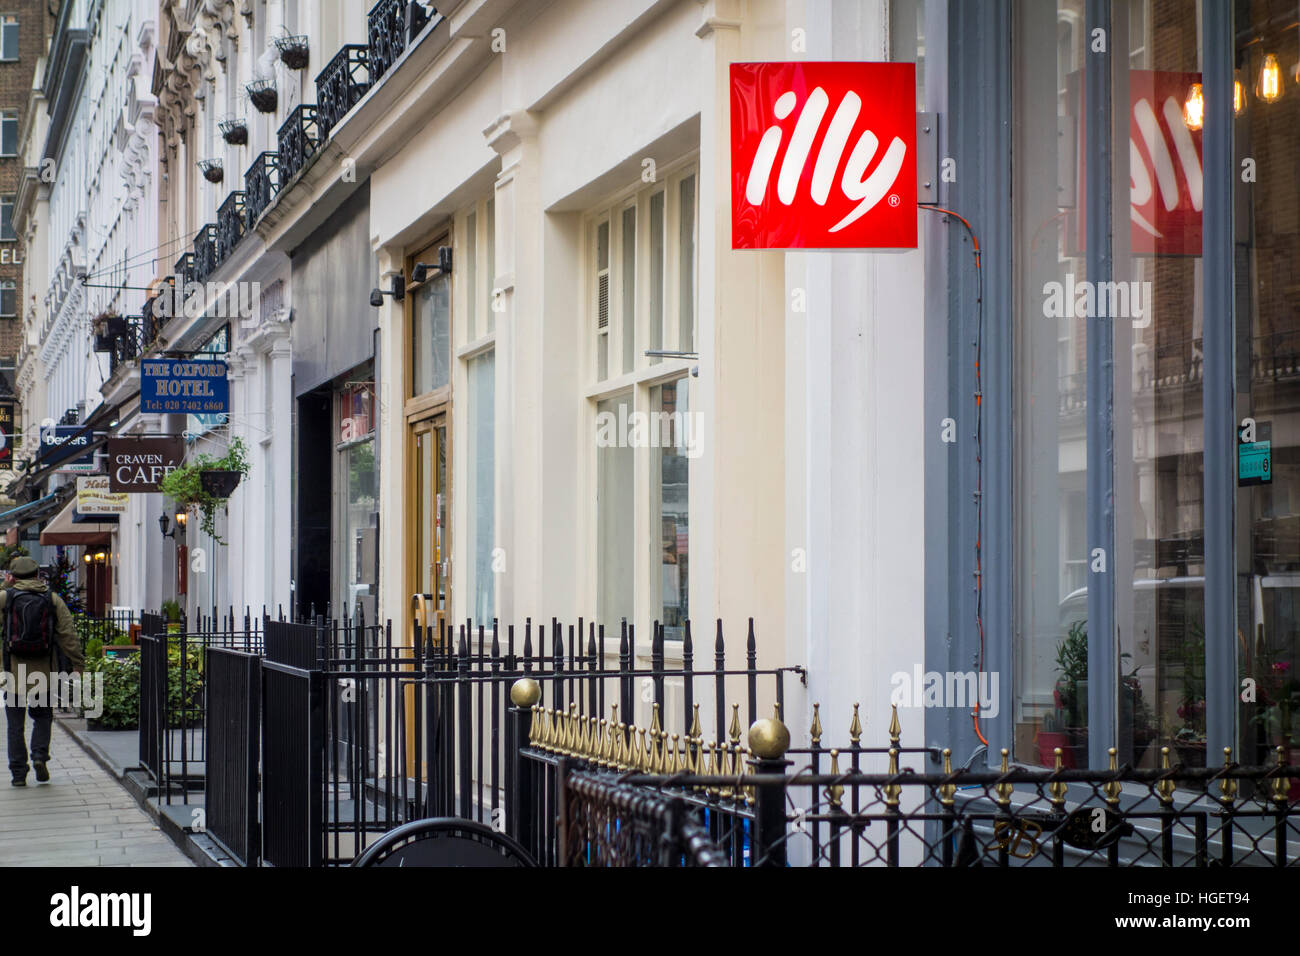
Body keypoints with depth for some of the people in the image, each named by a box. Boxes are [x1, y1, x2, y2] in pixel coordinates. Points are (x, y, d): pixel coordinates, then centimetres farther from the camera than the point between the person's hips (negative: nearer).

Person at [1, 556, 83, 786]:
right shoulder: (53, 600, 3)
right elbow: (68, 634, 1)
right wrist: (77, 664, 4)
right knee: (43, 716, 18)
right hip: (43, 670, 1)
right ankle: (40, 756, -3)